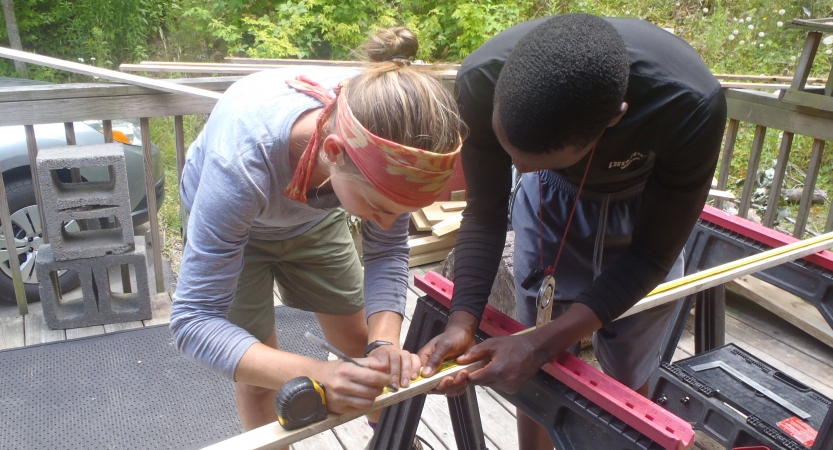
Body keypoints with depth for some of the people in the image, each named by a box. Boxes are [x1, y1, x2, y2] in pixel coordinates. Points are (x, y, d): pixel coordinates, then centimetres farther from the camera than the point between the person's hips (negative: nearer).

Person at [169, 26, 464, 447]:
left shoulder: (384, 125, -33)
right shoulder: (241, 162, -45)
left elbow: (387, 249, -19)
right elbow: (193, 321, -38)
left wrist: (384, 342, -35)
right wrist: (313, 374, -52)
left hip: (313, 219, 3)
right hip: (223, 221, -3)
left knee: (362, 343, 9)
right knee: (259, 379, -4)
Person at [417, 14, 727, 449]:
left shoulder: (691, 105, -39)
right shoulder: (482, 82, -33)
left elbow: (651, 254, -24)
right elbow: (485, 215, -17)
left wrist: (541, 343, -32)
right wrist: (461, 323, -30)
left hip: (648, 205, -1)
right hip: (548, 200, 1)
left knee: (627, 380, 11)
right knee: (538, 375, 7)